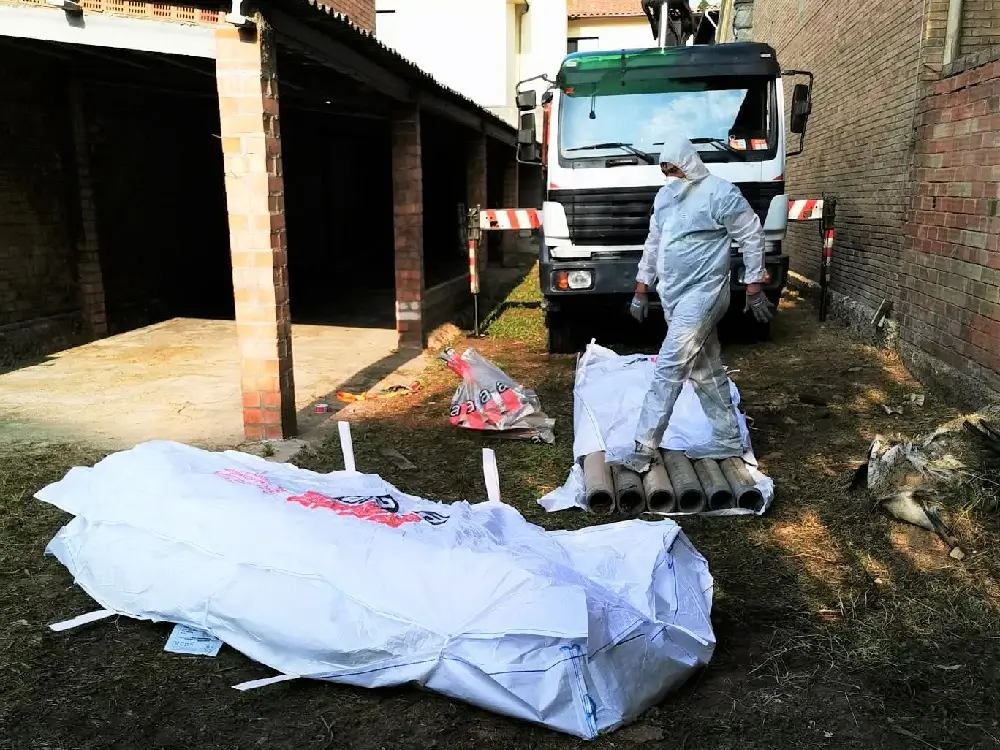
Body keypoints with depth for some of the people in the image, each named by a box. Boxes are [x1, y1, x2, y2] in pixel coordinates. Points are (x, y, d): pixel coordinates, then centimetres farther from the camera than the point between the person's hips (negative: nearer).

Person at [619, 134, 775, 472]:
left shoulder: (720, 193, -10)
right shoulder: (665, 196, 13)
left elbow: (751, 236, -6)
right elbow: (653, 243, 20)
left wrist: (754, 288, -6)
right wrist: (641, 290, 19)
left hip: (701, 292, -8)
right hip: (672, 294, 8)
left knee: (668, 369, -12)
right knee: (705, 370, 12)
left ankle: (644, 448, -9)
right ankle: (728, 440, 22)